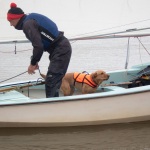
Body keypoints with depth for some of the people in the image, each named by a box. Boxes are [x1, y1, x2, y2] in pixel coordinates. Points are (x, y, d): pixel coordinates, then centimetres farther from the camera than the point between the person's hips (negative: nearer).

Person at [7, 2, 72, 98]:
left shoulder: (28, 24, -14)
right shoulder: (31, 20, 16)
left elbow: (38, 46, -20)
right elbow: (40, 44, 19)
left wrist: (33, 63, -8)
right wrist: (34, 62, 15)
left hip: (60, 50, -10)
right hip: (63, 48, 10)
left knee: (51, 82, -11)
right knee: (54, 81, 15)